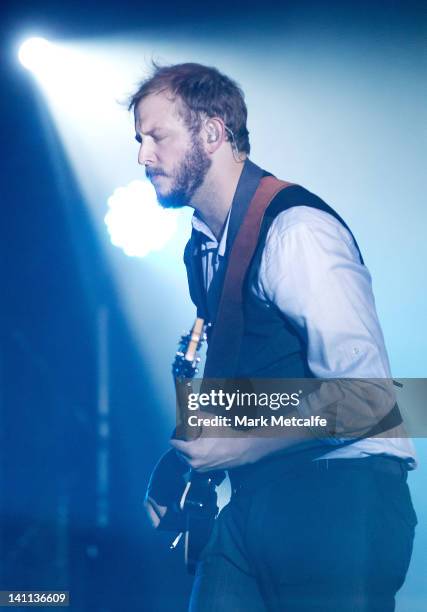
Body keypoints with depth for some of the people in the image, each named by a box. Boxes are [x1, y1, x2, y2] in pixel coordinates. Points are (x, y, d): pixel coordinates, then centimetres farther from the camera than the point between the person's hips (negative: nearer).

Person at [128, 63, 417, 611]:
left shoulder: (295, 230, -16)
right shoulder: (203, 246, 13)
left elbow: (364, 393, -22)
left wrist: (244, 446, -18)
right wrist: (188, 467, 12)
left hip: (339, 501, -8)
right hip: (257, 501, 8)